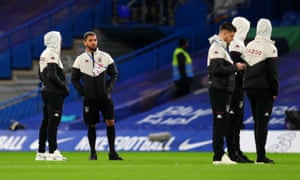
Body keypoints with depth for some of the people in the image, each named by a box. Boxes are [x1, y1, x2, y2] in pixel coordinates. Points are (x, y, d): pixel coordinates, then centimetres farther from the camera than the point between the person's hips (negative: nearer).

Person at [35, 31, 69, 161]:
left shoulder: (44, 55, 15)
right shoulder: (52, 54, -14)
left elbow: (41, 75, 21)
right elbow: (52, 75, -21)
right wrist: (64, 86, -12)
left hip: (46, 90, 10)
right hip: (55, 93, -10)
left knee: (46, 121, 12)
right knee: (53, 121, -10)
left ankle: (41, 152, 16)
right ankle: (52, 152, -13)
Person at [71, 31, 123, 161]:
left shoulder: (105, 57, 3)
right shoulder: (80, 60, 3)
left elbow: (114, 74, 9)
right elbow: (74, 79, 10)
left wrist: (109, 88, -3)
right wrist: (81, 91, -1)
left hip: (105, 97, 0)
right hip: (90, 99, 0)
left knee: (110, 122, -7)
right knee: (92, 125, 3)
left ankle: (112, 152, -3)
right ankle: (93, 152, 13)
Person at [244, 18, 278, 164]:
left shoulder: (249, 46, 9)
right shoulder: (269, 48, -11)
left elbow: (245, 67, 11)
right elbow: (273, 72, -12)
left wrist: (247, 84, 15)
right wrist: (275, 91, -7)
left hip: (250, 88, 6)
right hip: (264, 89, -6)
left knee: (258, 122, 13)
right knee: (262, 122, -5)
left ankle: (260, 154, 16)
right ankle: (261, 157, -7)